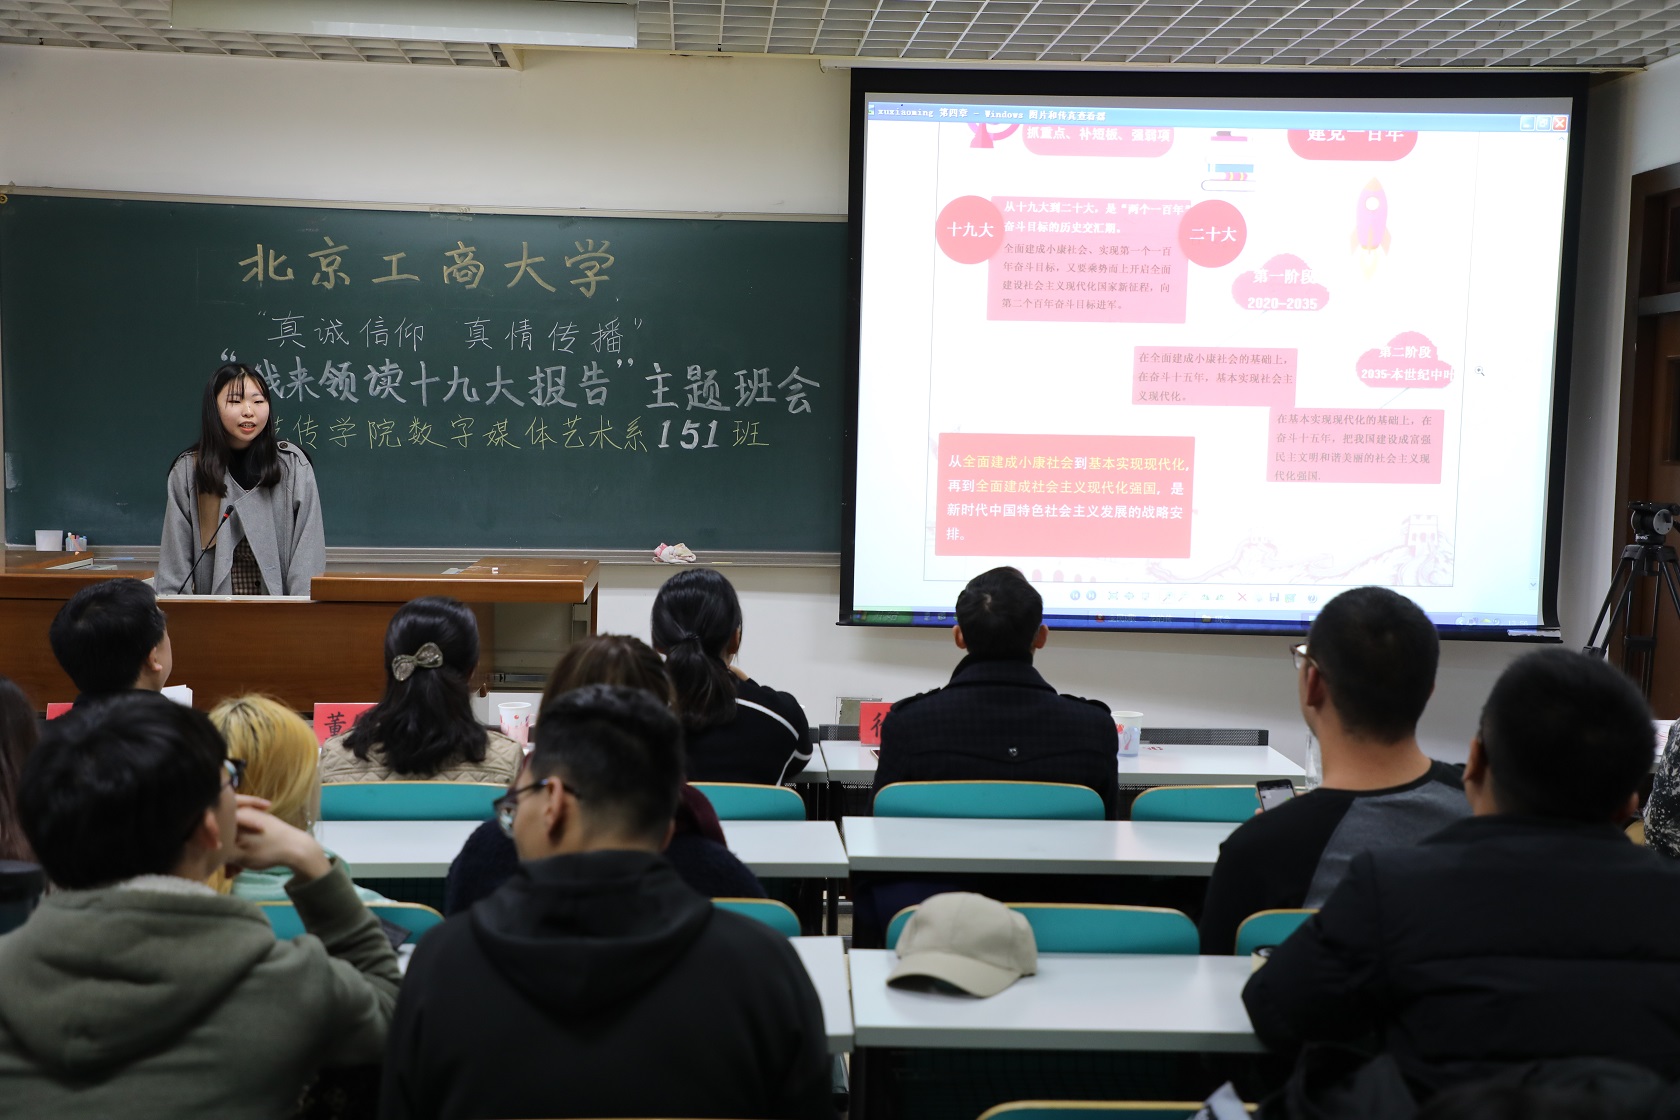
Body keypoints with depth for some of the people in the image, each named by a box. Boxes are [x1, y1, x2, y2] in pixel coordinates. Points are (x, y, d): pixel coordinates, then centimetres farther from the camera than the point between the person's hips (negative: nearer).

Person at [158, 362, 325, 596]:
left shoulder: (293, 465, 1)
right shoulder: (188, 471, 4)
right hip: (214, 601, 0)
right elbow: (174, 560, 4)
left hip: (281, 597, 0)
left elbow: (308, 550, -3)